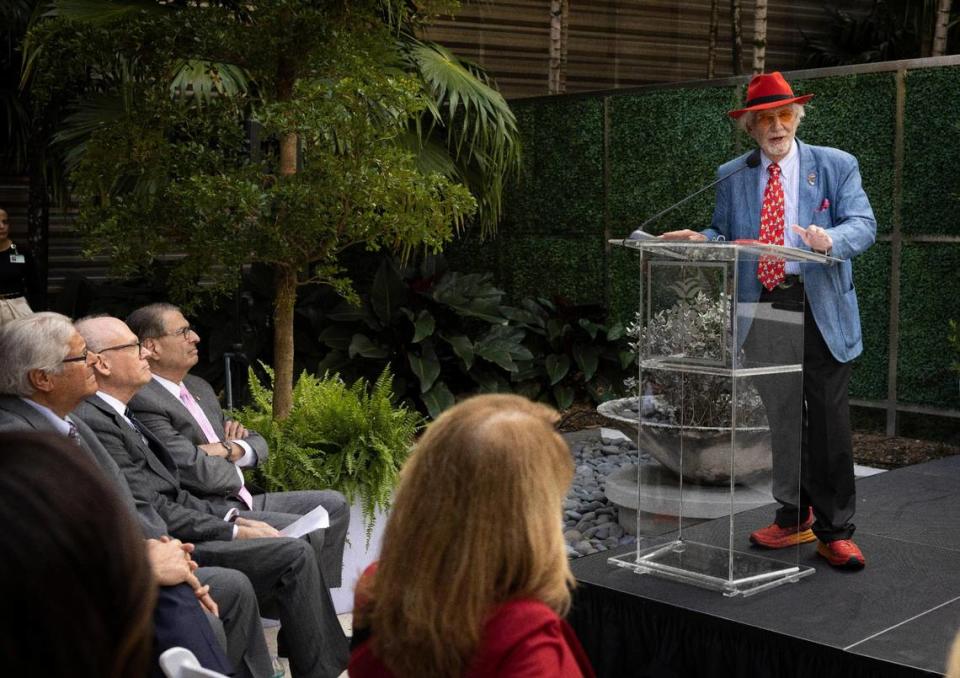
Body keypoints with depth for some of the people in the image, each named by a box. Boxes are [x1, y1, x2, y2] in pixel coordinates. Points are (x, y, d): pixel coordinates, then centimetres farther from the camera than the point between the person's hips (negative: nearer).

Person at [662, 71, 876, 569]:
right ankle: (794, 518, 25)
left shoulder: (836, 166, 3)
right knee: (778, 417, 11)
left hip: (820, 308, -3)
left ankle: (835, 532, 7)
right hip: (761, 306, 3)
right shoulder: (731, 176, 11)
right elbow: (725, 235, 14)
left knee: (828, 420, -2)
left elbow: (863, 224, -7)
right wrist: (697, 239, -8)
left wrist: (831, 239, -28)